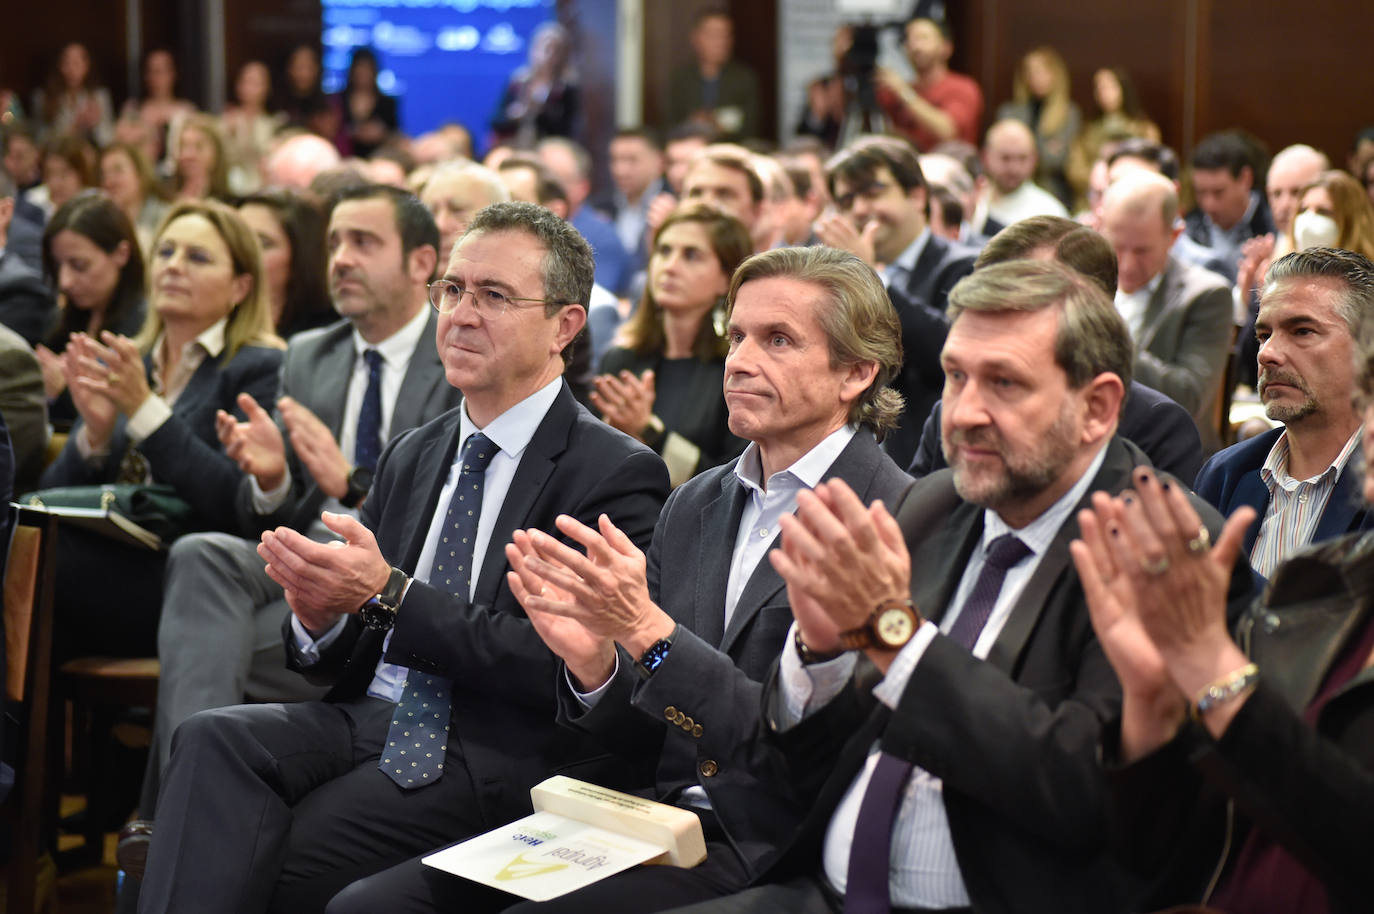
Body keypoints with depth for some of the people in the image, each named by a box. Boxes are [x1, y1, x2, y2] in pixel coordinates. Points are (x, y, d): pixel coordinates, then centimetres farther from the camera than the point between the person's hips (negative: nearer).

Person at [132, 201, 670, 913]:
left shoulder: (618, 474, -4)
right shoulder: (411, 458, 18)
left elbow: (563, 667, -15)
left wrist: (389, 595, -20)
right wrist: (318, 617, -7)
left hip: (506, 750, -6)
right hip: (374, 715, 6)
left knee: (288, 850, -27)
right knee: (216, 739, -24)